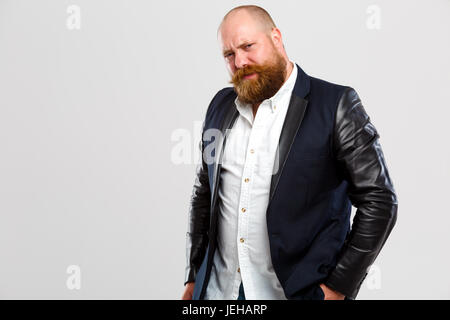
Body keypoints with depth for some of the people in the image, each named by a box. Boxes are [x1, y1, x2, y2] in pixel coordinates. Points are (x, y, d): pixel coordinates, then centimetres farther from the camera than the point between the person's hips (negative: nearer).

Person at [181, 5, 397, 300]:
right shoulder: (221, 105, 8)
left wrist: (338, 288, -11)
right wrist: (194, 276, 11)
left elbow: (380, 201, -9)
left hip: (301, 291, -4)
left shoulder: (336, 105, -8)